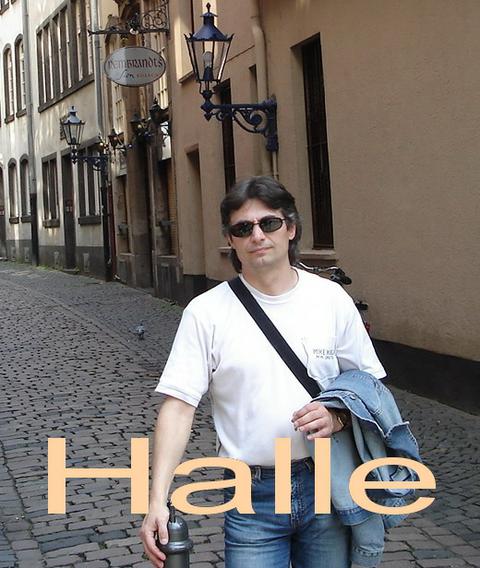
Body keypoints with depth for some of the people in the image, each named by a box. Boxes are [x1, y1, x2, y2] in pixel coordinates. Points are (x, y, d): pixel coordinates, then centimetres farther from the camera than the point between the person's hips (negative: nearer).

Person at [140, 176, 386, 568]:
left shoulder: (332, 300, 1)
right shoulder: (206, 312, -6)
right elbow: (179, 406, -9)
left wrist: (338, 417, -13)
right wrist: (158, 500, -18)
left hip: (327, 488, 2)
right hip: (252, 495, -2)